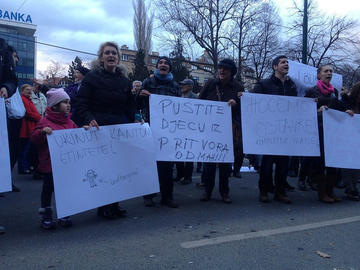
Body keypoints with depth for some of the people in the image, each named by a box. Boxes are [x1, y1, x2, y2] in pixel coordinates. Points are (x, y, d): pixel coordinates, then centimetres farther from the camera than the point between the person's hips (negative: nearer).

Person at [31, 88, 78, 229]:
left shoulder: (69, 121, 12)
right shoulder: (45, 121, -8)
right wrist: (42, 131, -30)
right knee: (48, 188, 6)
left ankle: (64, 215, 23)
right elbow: (34, 138, -12)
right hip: (50, 163, -5)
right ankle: (46, 217, 19)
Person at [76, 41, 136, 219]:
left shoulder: (124, 81, 16)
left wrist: (133, 122, 4)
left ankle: (114, 204, 18)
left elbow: (129, 108, 20)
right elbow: (81, 105, -5)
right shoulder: (92, 78, 1)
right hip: (99, 130, -4)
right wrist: (89, 119, -22)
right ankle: (103, 207, 11)